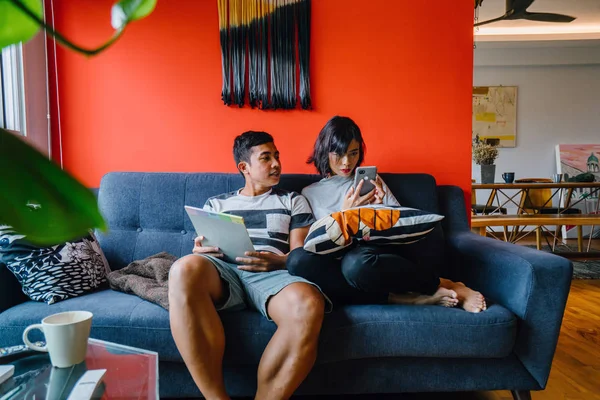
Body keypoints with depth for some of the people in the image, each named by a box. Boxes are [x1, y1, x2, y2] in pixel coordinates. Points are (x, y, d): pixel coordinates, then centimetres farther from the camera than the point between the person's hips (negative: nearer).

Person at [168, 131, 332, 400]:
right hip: (224, 271, 1)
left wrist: (277, 261, -12)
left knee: (308, 304, -39)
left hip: (273, 274, 0)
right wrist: (199, 253, -7)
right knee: (185, 269, -37)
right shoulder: (216, 203, 28)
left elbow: (301, 254, 12)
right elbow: (202, 250, 19)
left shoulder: (293, 201, 24)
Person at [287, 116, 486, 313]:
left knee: (355, 262, -40)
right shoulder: (310, 193, 17)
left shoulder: (371, 179, 20)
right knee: (298, 259, -34)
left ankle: (447, 285, -20)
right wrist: (344, 213, -7)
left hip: (387, 249, -1)